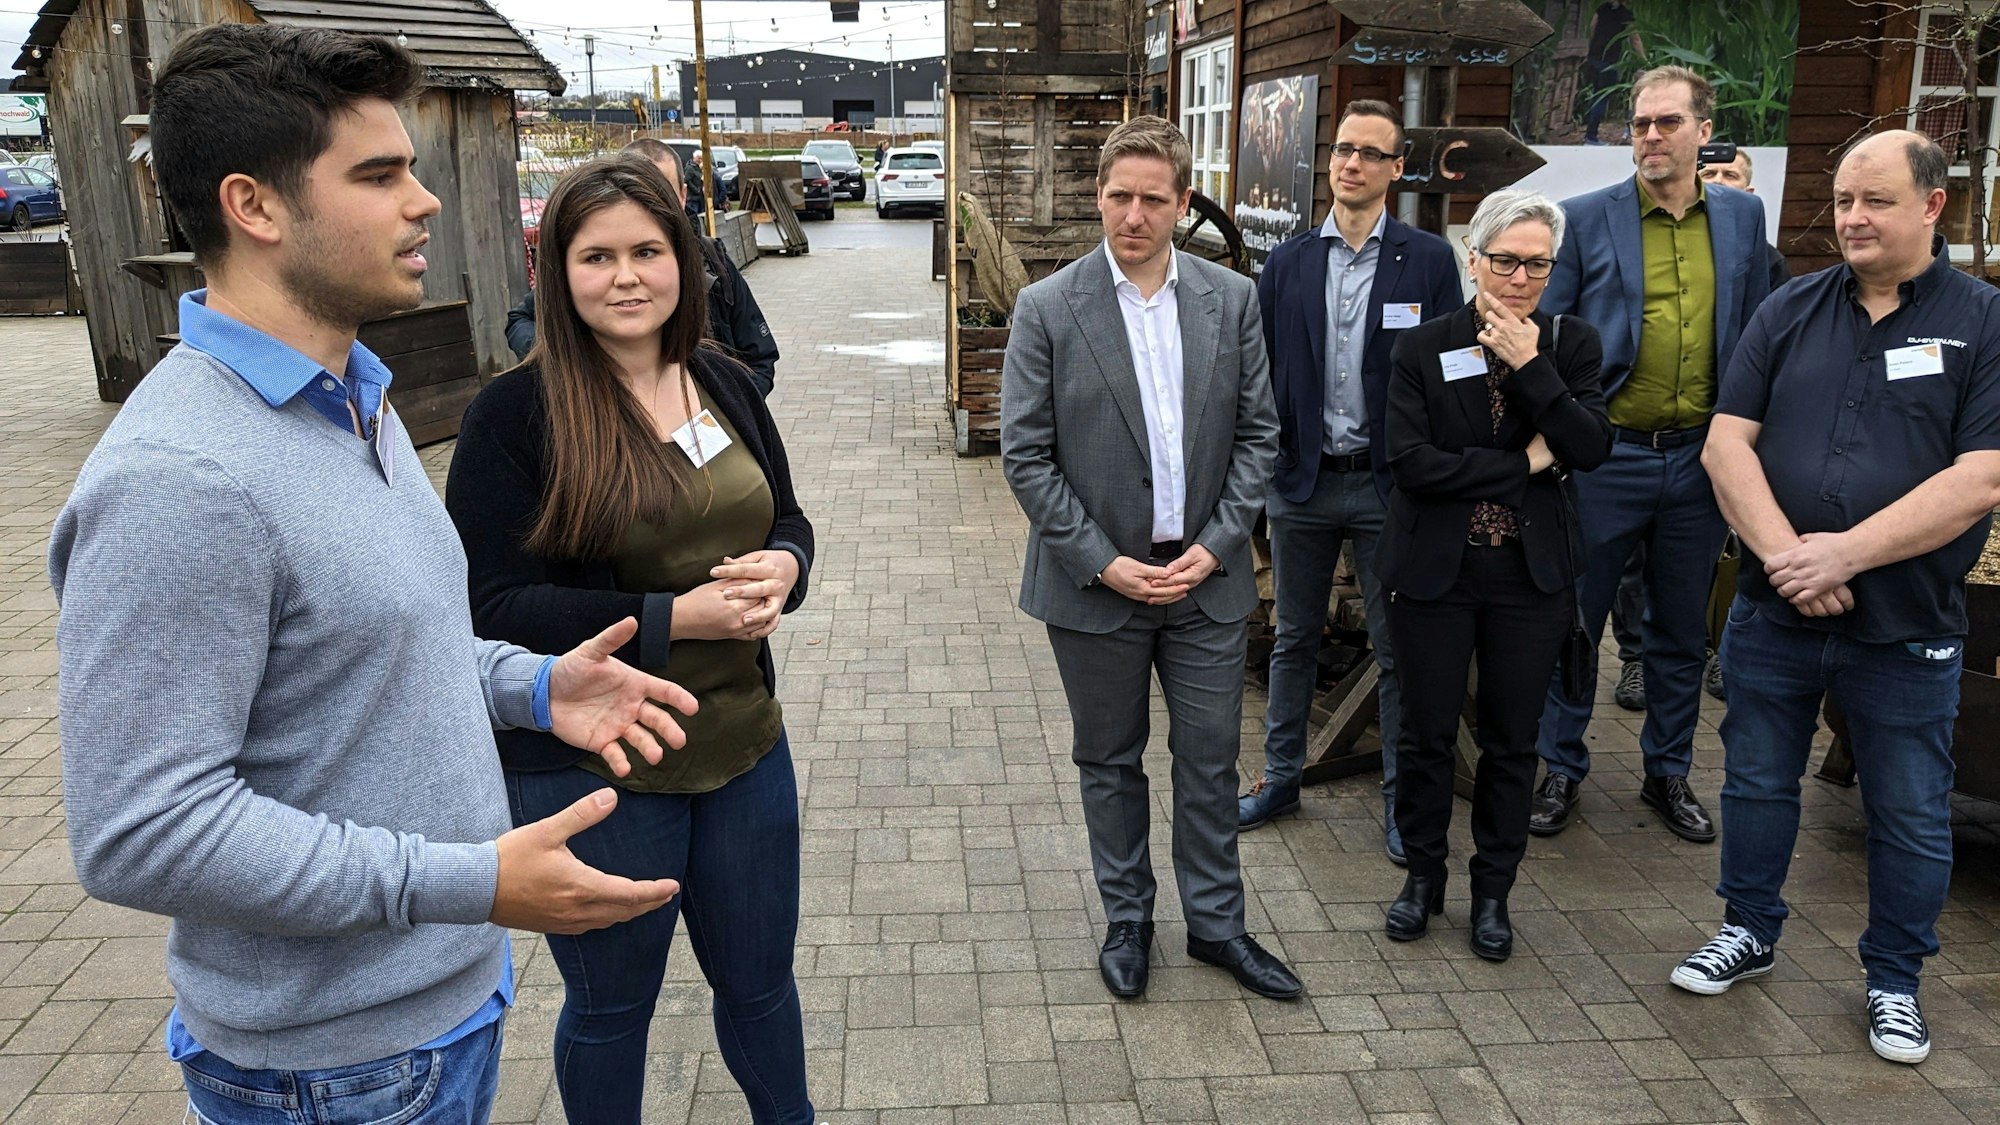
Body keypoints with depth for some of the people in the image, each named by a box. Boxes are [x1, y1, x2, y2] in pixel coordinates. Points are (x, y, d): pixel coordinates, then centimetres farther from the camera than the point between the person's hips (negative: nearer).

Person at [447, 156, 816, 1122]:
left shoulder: (724, 383, 1)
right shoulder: (514, 411, -14)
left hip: (743, 742, 5)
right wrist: (673, 619, -22)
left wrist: (783, 566, -12)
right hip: (589, 769, -4)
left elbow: (787, 519, 12)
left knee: (760, 979, 22)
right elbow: (492, 605, -16)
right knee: (609, 1006, 18)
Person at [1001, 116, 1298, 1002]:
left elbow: (1258, 431, 4)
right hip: (1096, 581, -1)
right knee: (1110, 761, 14)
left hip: (1206, 574, 2)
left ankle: (1215, 922, 30)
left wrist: (1216, 544, -7)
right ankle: (1127, 919, 33)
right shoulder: (1048, 309, -7)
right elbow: (1026, 454, -8)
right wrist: (1102, 563, -13)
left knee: (1210, 759, 11)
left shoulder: (1232, 300, 1)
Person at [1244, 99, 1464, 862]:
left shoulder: (1428, 260, -3)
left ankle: (1403, 800, 22)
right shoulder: (1288, 262, 4)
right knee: (1295, 639, 15)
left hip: (1389, 485, -2)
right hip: (1301, 483, 2)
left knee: (1400, 650, 8)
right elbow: (1260, 371, 4)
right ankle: (1281, 778, 30)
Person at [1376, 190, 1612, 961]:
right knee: (1427, 734, 9)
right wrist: (1524, 465, -14)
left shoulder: (1571, 345, 2)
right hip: (1435, 572, -1)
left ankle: (1493, 890, 29)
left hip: (1532, 576, 2)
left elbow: (1592, 450, -11)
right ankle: (1423, 875, 30)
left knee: (1512, 742, 11)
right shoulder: (1423, 348, -4)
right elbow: (1411, 462, -15)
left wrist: (1529, 367, -18)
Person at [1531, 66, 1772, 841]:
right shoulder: (1584, 218, -3)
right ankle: (1562, 770, 23)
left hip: (1701, 458, 3)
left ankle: (1668, 774, 30)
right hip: (1605, 456, -3)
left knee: (1682, 631, 14)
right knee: (1574, 621, 6)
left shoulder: (1743, 217, 7)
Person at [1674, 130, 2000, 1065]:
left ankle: (1894, 982, 31)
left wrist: (1844, 553, -21)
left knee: (1911, 815, 12)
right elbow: (1727, 441, -4)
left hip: (1905, 628, -2)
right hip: (1772, 611, 2)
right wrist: (1784, 552, -17)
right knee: (1757, 782, 16)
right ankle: (1749, 933, 36)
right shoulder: (1790, 312, 3)